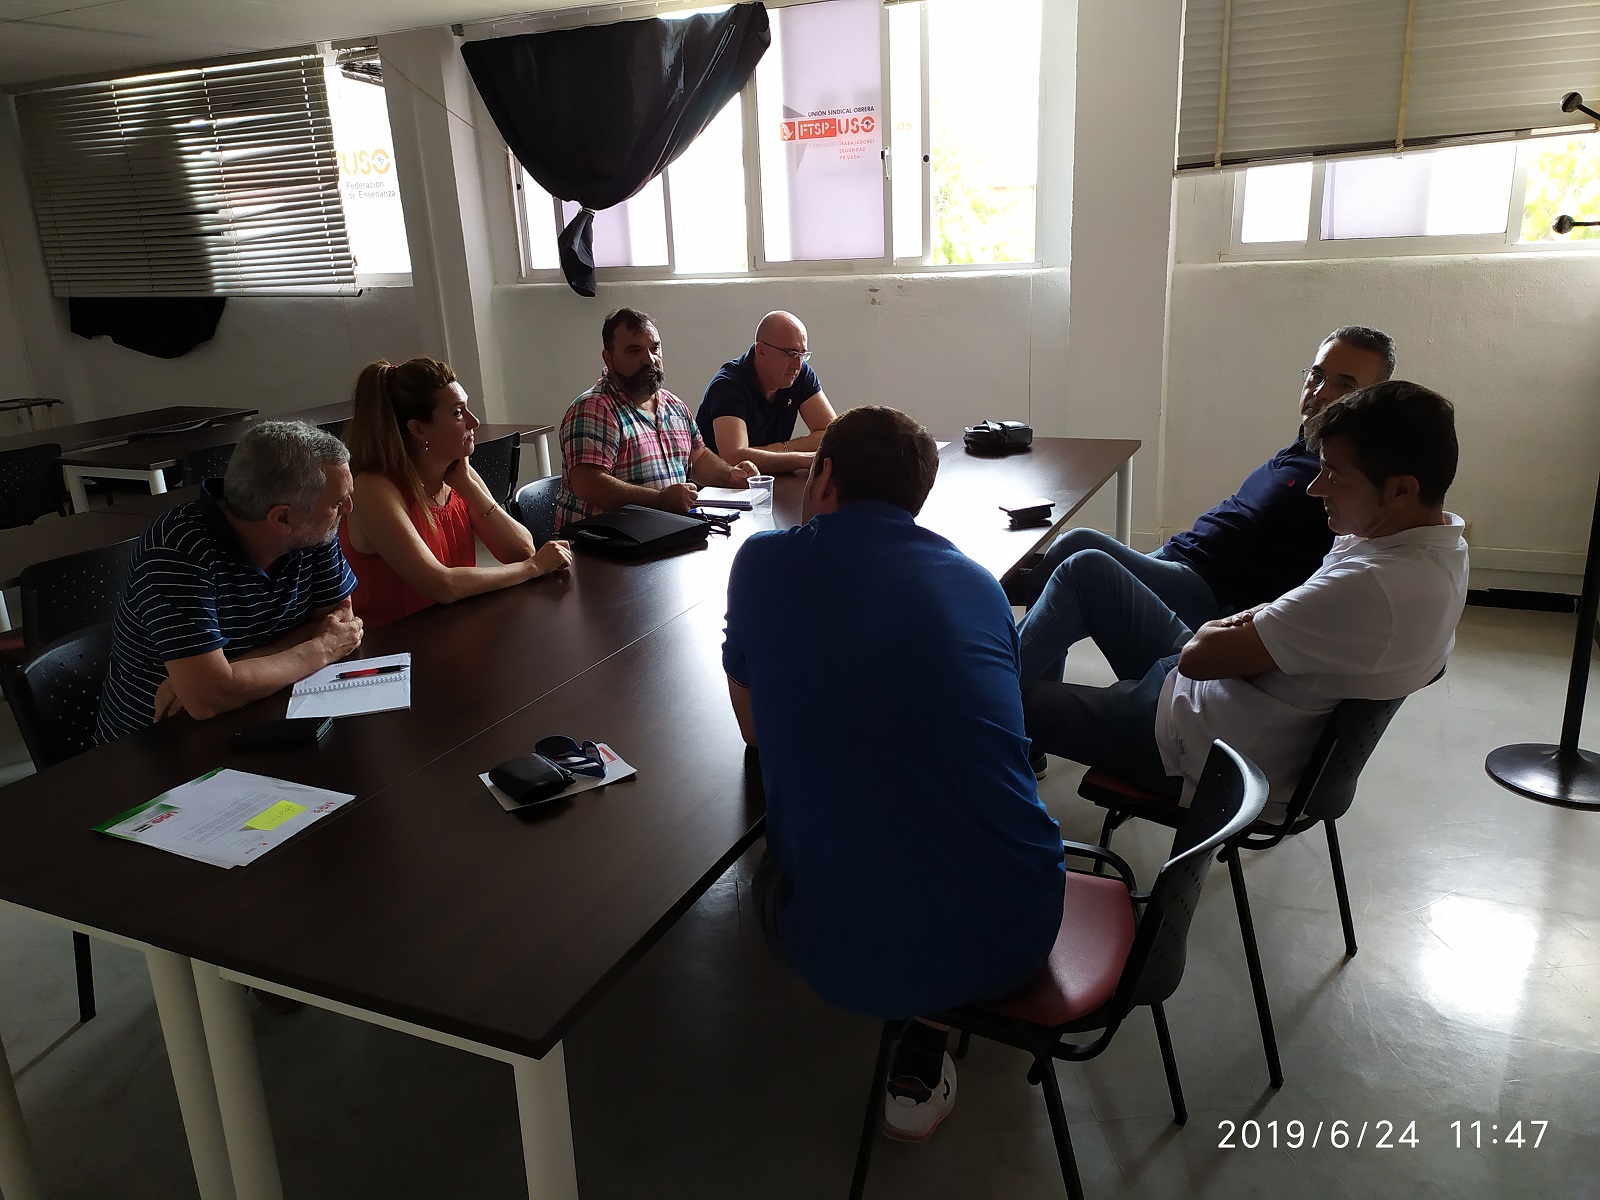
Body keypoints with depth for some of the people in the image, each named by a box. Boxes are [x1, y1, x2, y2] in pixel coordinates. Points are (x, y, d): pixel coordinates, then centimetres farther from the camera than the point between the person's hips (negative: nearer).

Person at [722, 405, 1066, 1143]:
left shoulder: (764, 563, -1)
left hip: (848, 958, -1)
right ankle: (919, 1054, 25)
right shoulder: (976, 581, 6)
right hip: (1017, 936, 2)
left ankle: (908, 1022, 23)